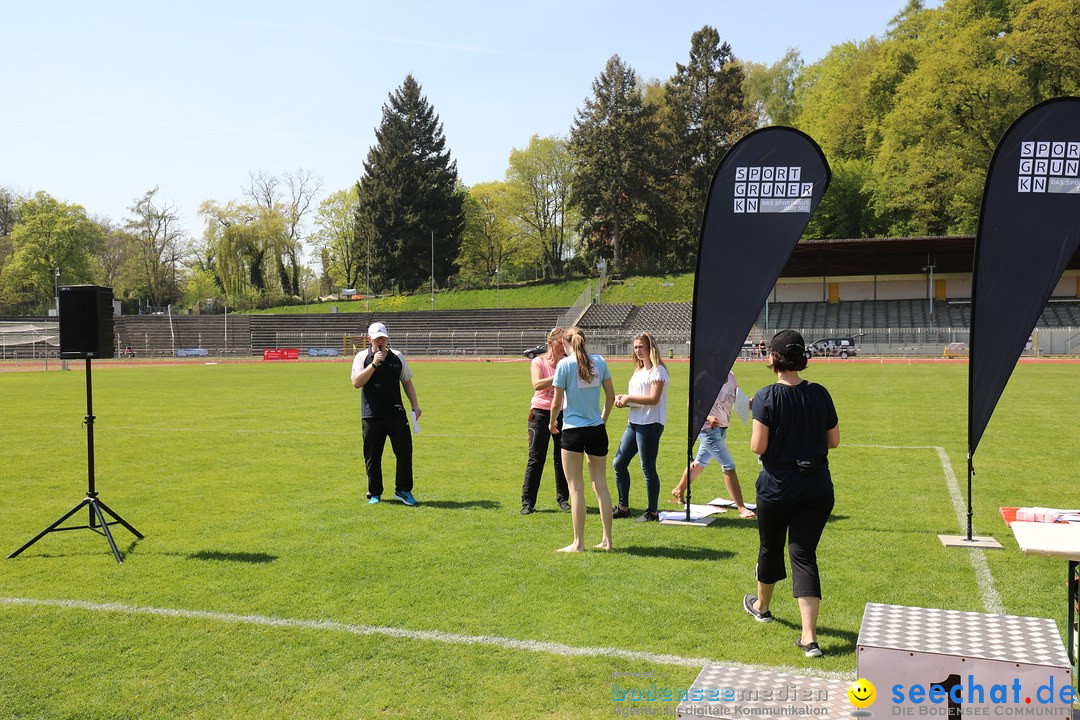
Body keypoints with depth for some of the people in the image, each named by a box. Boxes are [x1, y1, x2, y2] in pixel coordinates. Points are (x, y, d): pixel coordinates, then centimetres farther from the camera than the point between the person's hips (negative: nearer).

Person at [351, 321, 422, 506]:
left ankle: (403, 490, 8)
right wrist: (374, 364, -18)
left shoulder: (397, 357, 10)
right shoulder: (362, 357, 1)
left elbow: (407, 382, 17)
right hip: (372, 416, -2)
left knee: (405, 450, -5)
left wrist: (415, 405, 8)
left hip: (396, 414, 2)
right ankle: (374, 494, 20)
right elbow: (356, 383, -12)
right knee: (372, 456, 5)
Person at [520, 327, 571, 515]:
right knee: (536, 459, -2)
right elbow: (537, 385, -21)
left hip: (562, 413, 3)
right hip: (541, 413, -3)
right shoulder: (538, 362, -3)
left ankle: (562, 499, 18)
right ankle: (527, 502, 3)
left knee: (562, 458, 6)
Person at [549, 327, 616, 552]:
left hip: (573, 430, -4)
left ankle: (578, 543, 6)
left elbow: (557, 401, -7)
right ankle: (607, 540, 15)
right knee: (601, 485, 11)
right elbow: (611, 395, 9)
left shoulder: (565, 364, -8)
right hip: (597, 430, 4)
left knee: (576, 487, 2)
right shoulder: (599, 361, 5)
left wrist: (552, 422, 11)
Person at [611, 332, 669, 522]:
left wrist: (629, 398, -12)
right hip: (634, 423, 9)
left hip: (650, 424, -9)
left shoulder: (657, 370, -8)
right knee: (619, 463, 7)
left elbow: (653, 398, -18)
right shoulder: (639, 371, 19)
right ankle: (623, 508, 19)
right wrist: (622, 399, 2)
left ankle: (652, 513, 8)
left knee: (648, 468, -3)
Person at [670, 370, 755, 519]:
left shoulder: (731, 377, 3)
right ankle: (741, 508, -6)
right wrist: (707, 418, -28)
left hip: (721, 429, 8)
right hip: (708, 429, -8)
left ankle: (678, 491, 41)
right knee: (728, 466, -10)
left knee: (700, 463, 22)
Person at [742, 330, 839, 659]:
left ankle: (761, 606, 44)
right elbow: (833, 441, 3)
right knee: (804, 554, 4)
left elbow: (758, 446, -17)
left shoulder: (767, 397, -14)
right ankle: (809, 637, -5)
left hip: (777, 487, -2)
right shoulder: (820, 394, -3)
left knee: (770, 548, 19)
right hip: (817, 487, 2)